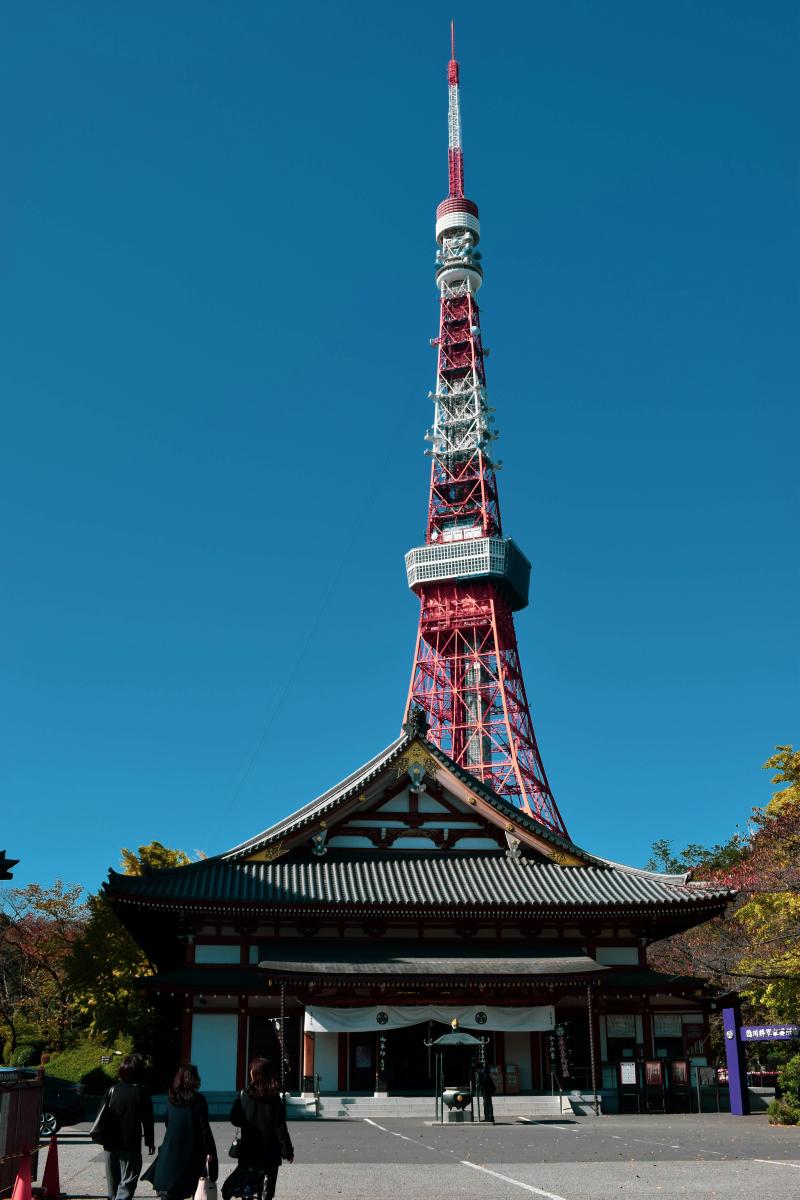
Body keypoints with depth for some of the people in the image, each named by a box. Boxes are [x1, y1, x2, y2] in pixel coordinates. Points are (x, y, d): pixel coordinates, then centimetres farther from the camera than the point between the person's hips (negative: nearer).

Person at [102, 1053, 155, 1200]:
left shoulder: (111, 1091, 3)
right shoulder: (141, 1093, -6)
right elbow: (147, 1120, -2)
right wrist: (150, 1142, 9)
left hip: (110, 1145, 4)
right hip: (131, 1146, -4)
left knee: (113, 1183, 19)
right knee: (127, 1183, -2)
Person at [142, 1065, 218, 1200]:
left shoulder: (171, 1098, 1)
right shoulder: (198, 1100, -11)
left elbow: (167, 1121, 11)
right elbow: (204, 1128, -11)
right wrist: (209, 1151, -6)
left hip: (171, 1149, 3)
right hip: (192, 1151, -3)